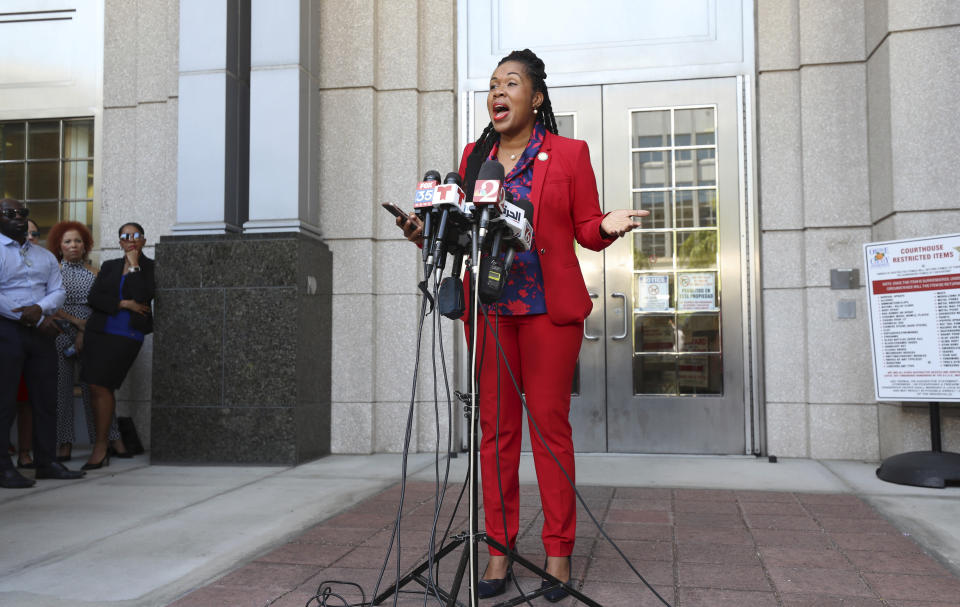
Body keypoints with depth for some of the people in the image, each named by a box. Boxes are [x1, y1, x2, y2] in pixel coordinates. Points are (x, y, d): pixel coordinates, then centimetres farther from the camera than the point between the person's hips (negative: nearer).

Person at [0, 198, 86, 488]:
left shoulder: (45, 256, 18)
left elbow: (58, 291, 10)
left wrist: (39, 308, -12)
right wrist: (33, 320, -15)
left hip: (41, 332, 6)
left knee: (46, 399, 7)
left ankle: (47, 462, 14)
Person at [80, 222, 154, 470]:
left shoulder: (150, 267, 4)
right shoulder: (109, 266, 15)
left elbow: (146, 296, -11)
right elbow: (94, 297, 6)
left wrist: (134, 265, -6)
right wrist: (124, 304, -6)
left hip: (127, 335, -4)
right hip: (99, 331, 4)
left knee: (100, 386, -10)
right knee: (97, 388, 1)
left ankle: (101, 447, -1)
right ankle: (102, 445, 10)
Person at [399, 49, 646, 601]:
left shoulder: (570, 153, 6)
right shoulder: (475, 156, 15)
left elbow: (586, 229, 5)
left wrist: (608, 227, -16)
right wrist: (425, 233, -3)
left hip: (549, 307, -3)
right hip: (488, 306, 3)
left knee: (550, 424, -1)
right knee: (495, 428, 4)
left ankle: (559, 551, 10)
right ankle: (500, 549, 14)